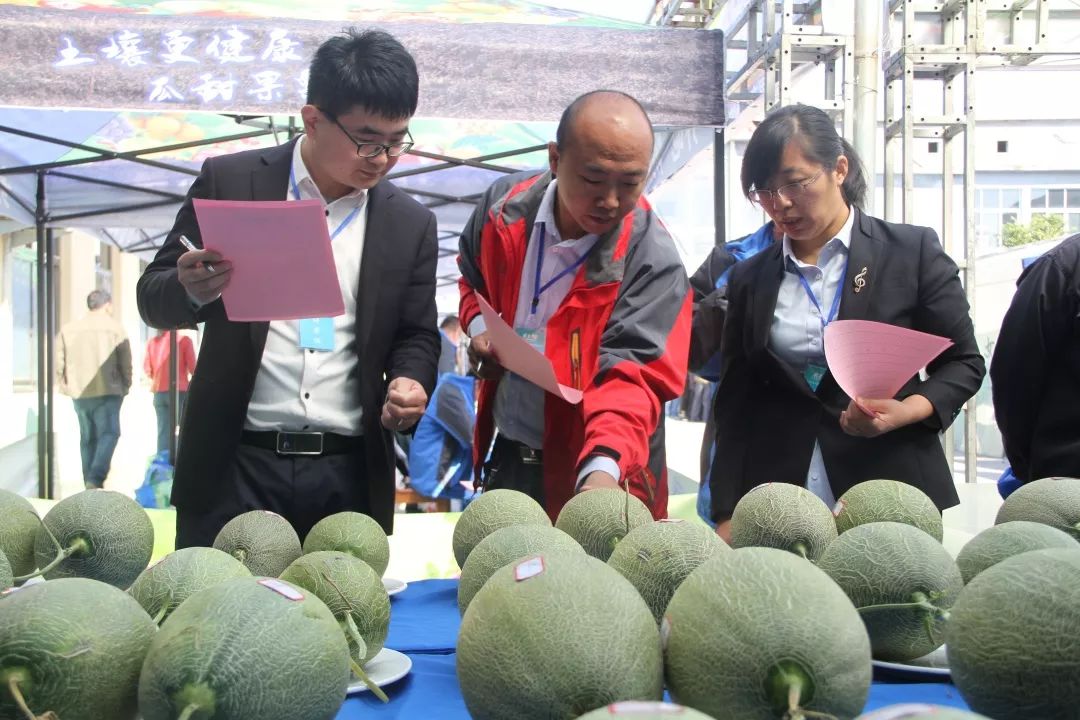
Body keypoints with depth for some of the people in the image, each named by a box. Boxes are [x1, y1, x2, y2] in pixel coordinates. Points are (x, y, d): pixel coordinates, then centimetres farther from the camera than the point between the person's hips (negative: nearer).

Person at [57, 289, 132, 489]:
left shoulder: (68, 329, 11)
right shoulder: (114, 328, -2)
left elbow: (59, 363, 7)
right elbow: (125, 362, -4)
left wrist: (66, 386, 13)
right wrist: (125, 386, 5)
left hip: (78, 392, 5)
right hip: (107, 391, -5)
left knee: (87, 437, 13)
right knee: (109, 433, -3)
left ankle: (90, 482, 16)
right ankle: (95, 478, -21)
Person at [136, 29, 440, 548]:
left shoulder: (411, 224, 6)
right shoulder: (231, 183, 0)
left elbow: (416, 336, 11)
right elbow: (154, 299, 4)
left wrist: (410, 383, -11)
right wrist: (193, 290, -20)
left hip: (349, 474, 2)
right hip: (235, 466, -1)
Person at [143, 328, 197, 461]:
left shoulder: (152, 342, 5)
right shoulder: (183, 340, -6)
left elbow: (146, 368, 5)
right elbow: (192, 367, -6)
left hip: (159, 392, 4)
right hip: (180, 391, -4)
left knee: (163, 431, 7)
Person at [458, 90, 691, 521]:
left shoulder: (654, 262, -21)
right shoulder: (505, 206, -8)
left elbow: (631, 375, -29)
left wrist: (603, 468, -45)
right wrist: (478, 325, -7)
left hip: (588, 470, -4)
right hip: (505, 456, 5)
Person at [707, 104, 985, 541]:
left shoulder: (913, 251, 1)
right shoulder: (749, 279, 9)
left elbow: (963, 364, 5)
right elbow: (734, 406, 9)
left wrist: (905, 411, -16)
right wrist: (727, 517, 3)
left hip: (895, 496, -1)